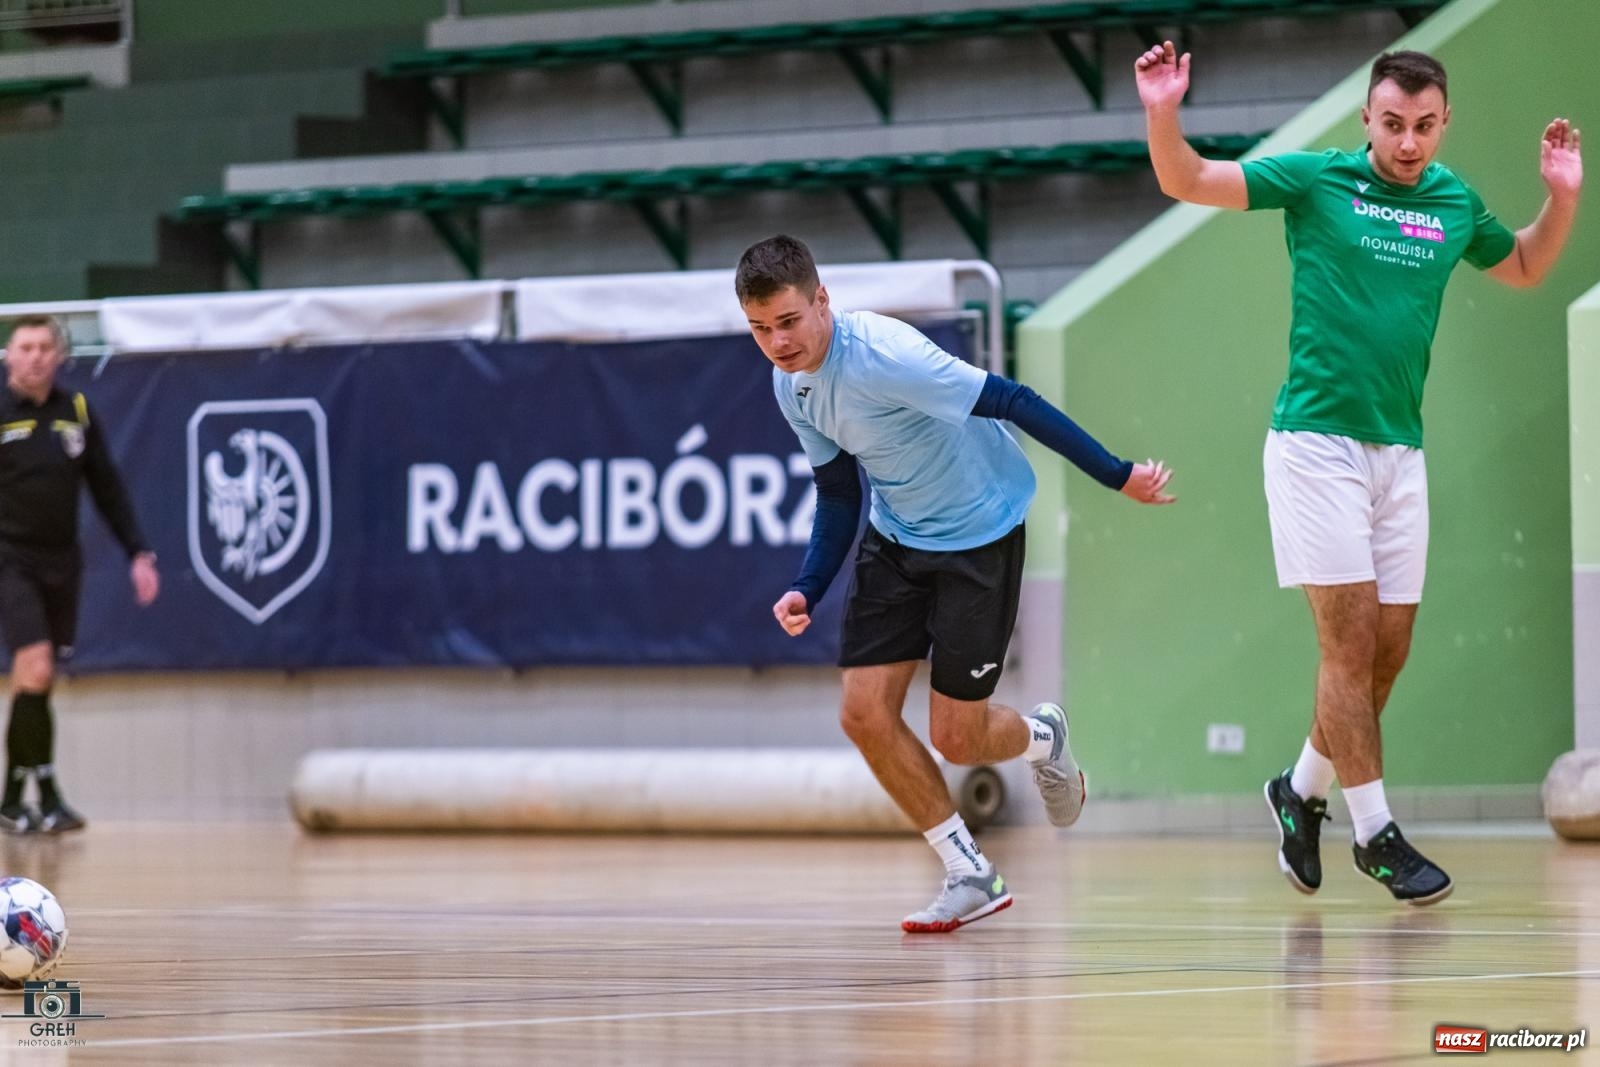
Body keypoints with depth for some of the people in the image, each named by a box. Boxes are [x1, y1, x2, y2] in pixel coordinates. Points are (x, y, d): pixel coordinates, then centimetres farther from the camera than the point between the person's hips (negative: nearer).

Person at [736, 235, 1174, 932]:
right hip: (894, 536, 7)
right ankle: (970, 876, 8)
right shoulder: (791, 385, -4)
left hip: (979, 530, -7)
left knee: (955, 738, -6)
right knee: (865, 713, -6)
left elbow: (1012, 403, -27)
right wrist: (807, 589, -5)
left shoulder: (884, 354, -30)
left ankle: (1043, 738, 32)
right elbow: (837, 494, 9)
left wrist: (1116, 475, -26)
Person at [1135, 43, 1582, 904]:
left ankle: (1303, 791, 27)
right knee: (1350, 638, -9)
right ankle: (1375, 833, -3)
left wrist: (1562, 196, 10)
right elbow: (1187, 182, -6)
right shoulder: (1316, 181, -4)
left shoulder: (1454, 203, 9)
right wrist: (1163, 116, -25)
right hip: (1316, 440, -5)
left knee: (1389, 650, 6)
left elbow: (1524, 266, 27)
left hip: (1400, 452, 5)